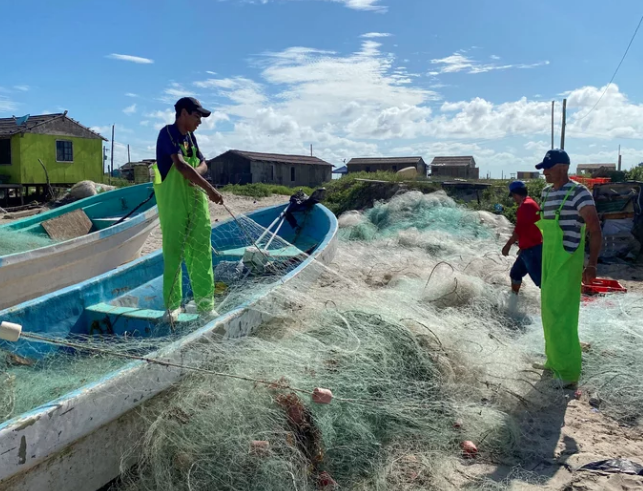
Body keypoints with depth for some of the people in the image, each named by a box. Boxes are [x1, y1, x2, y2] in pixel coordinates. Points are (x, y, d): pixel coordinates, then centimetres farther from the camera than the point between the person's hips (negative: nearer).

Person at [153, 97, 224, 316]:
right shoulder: (168, 133, -9)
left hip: (196, 200, 7)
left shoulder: (190, 137, 16)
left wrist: (195, 173, -11)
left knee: (201, 251, 5)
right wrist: (210, 189, -25)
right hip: (173, 202, -7)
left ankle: (205, 303, 12)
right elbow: (180, 165, -23)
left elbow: (203, 165, 13)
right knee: (174, 251, -3)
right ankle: (172, 304, 7)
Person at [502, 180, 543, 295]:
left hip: (532, 250, -11)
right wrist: (523, 246, 26)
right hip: (530, 248, 11)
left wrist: (508, 245, -12)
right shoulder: (530, 204, 15)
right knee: (515, 273, 20)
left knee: (540, 279, -11)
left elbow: (519, 229, -21)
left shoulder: (525, 205, -16)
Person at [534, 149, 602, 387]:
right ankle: (555, 359, 28)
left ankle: (568, 370, 4)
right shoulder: (547, 192, 10)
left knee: (561, 315, -7)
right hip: (549, 261, 8)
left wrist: (591, 265, -22)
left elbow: (595, 231, -17)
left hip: (567, 263, -8)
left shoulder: (578, 193, -15)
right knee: (550, 312, 14)